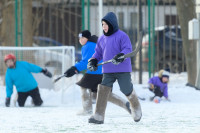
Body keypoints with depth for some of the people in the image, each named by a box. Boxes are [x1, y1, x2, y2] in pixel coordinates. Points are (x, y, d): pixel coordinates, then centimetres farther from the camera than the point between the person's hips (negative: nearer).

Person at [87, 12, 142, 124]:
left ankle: (136, 108, 34)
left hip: (123, 70, -5)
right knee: (103, 90, -9)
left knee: (127, 90, 3)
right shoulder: (102, 39, 12)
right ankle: (99, 116, -12)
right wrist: (93, 61, 2)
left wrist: (120, 56, -35)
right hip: (108, 71, 5)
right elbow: (98, 52, 20)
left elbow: (128, 49, -16)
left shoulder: (122, 36, -8)